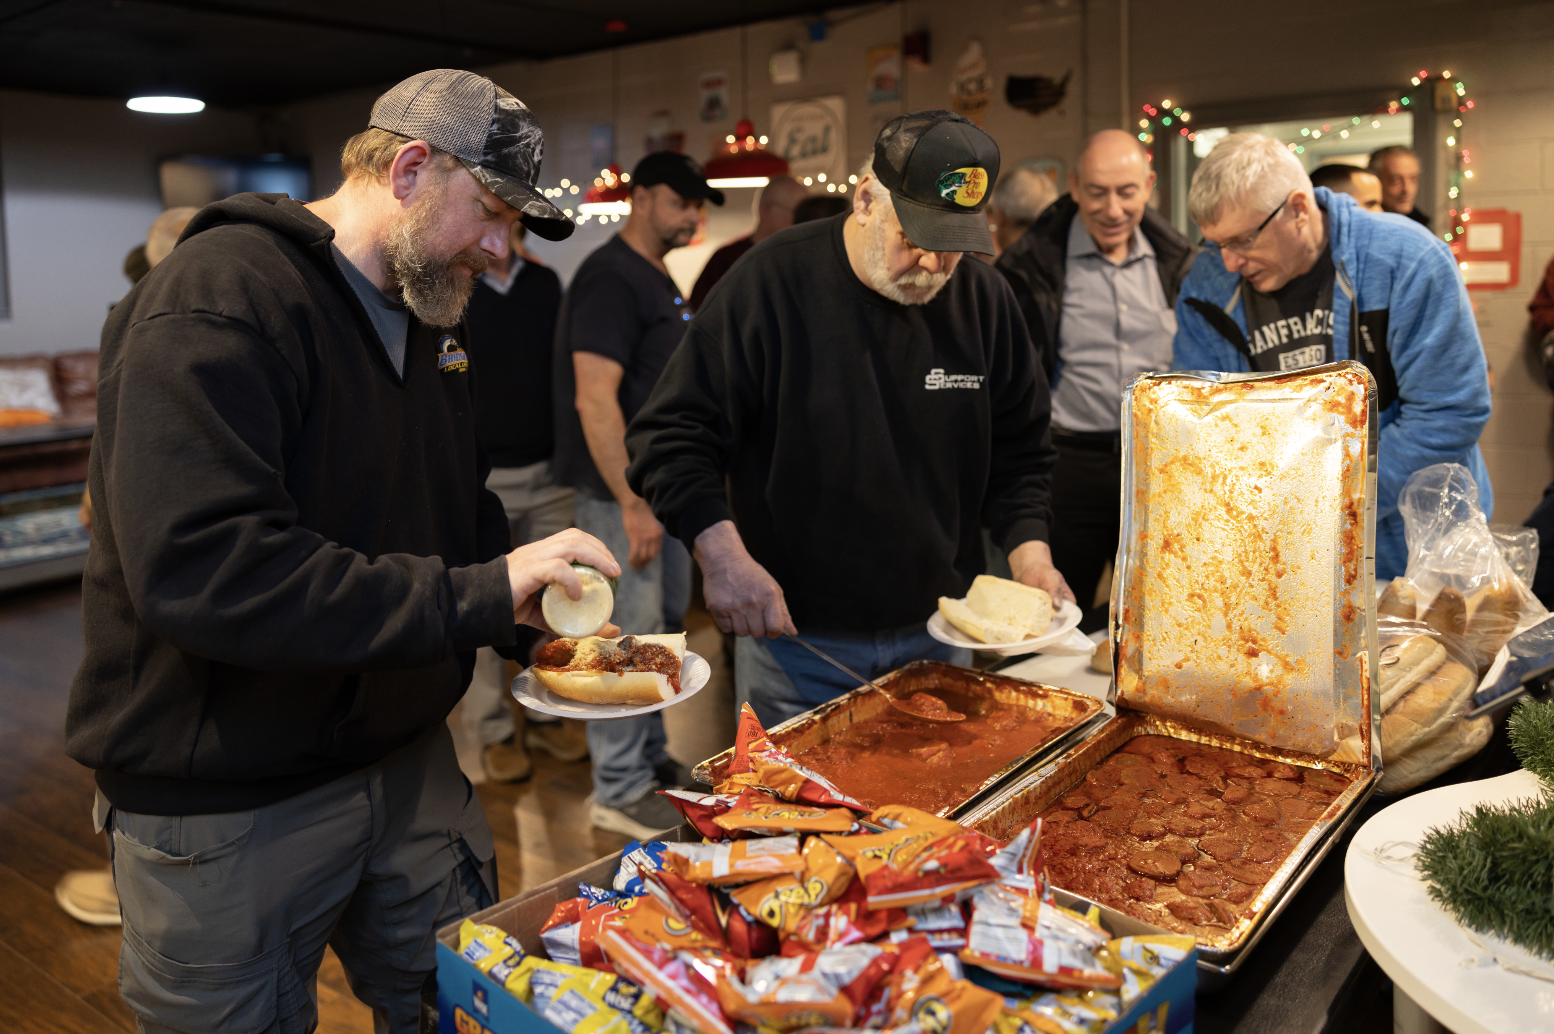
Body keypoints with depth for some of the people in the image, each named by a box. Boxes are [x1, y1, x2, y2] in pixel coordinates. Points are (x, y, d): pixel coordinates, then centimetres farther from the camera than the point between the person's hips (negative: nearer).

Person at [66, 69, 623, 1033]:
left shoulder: (430, 314, 8)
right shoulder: (219, 301, -20)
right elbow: (198, 569, -32)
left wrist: (536, 595, -1)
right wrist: (476, 594, -30)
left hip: (409, 762, 7)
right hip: (229, 809, -7)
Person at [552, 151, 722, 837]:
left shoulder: (660, 280, 15)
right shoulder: (612, 278, -15)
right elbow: (594, 400, -23)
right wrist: (633, 503, -24)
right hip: (621, 491, -10)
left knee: (664, 621, 18)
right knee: (631, 635, -4)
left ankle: (648, 759, 33)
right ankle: (618, 792, 8)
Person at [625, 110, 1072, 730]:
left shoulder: (985, 300, 0)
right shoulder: (774, 282, -12)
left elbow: (1018, 454, 11)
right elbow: (672, 435, -12)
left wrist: (1030, 552, -6)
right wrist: (721, 551, -25)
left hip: (936, 637, 4)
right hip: (794, 639, -3)